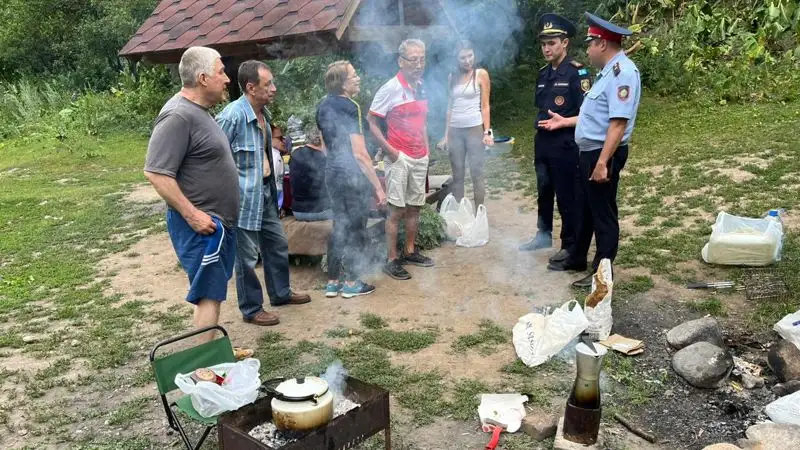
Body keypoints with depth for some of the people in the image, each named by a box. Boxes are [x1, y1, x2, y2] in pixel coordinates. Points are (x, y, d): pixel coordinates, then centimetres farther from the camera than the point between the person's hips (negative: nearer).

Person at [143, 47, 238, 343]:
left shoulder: (198, 110, 13)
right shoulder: (178, 116, -19)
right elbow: (156, 173, -24)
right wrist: (191, 214, -24)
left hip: (219, 220, 10)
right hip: (201, 225, -10)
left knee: (213, 292, 17)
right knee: (208, 295, -6)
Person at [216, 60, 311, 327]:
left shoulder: (263, 113, 7)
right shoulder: (232, 116, -22)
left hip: (265, 193, 9)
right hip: (244, 198, -9)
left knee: (277, 245, 20)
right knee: (247, 257, 4)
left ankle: (280, 293, 39)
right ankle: (251, 310, 20)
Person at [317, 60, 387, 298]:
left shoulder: (323, 106, 9)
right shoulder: (350, 108, -17)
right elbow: (360, 154, -20)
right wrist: (378, 186, -16)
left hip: (332, 172, 8)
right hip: (353, 175, -8)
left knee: (340, 227, 17)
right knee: (356, 230, 5)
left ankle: (332, 281, 22)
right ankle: (351, 283, 15)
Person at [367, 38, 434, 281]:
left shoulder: (421, 87, 9)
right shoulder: (391, 88, -12)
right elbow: (371, 121, -12)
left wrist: (426, 149, 12)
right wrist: (389, 150, -16)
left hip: (419, 157, 7)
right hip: (399, 158, -7)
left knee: (415, 206, 14)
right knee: (396, 210, -2)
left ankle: (410, 251, 28)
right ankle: (392, 260, 7)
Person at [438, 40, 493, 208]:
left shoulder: (481, 74, 1)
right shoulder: (453, 77, 11)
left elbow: (485, 106, -2)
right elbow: (450, 107, 13)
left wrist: (487, 131, -9)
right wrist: (446, 134, 10)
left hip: (475, 129, -4)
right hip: (455, 130, 4)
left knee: (477, 174, -3)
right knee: (457, 176, 7)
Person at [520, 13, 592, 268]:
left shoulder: (577, 72, -11)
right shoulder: (543, 74, 11)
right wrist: (541, 124, 16)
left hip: (566, 145, -7)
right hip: (542, 143, 7)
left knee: (567, 196, 3)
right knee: (544, 192, 18)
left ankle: (570, 246, 16)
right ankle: (544, 235, 35)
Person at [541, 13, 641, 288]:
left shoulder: (623, 71, -18)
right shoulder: (609, 72, 15)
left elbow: (618, 122, -26)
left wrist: (602, 162, -29)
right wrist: (564, 122, 28)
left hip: (604, 155, -10)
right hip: (590, 152, 10)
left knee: (603, 215, 1)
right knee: (585, 210, 20)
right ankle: (577, 260, 35)